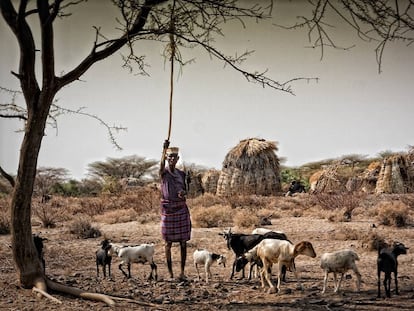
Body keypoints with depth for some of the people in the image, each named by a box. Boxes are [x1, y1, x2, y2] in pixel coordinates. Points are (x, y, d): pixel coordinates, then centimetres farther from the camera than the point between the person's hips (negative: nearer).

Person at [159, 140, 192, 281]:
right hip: (167, 208, -4)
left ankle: (182, 272, 7)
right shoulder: (163, 172, -2)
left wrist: (183, 192, -7)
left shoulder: (181, 174, 11)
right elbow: (162, 164, -26)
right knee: (168, 242, 0)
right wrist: (164, 149, -43)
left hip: (181, 208, 4)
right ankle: (170, 273, 5)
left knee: (183, 241, 1)